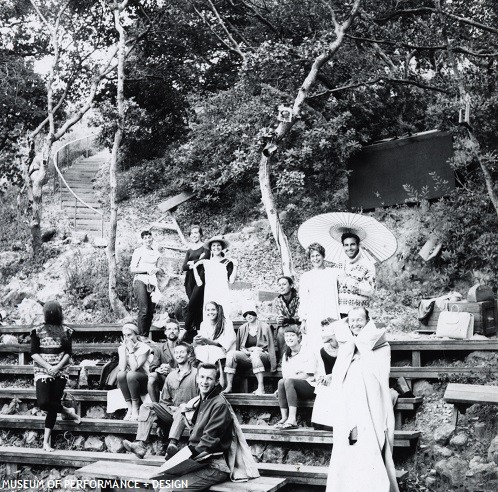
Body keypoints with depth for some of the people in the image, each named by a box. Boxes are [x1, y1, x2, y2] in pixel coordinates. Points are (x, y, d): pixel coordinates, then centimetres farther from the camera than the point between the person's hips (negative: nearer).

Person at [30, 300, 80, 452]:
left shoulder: (65, 331, 4)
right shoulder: (38, 331, 3)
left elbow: (68, 353, 2)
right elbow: (34, 353, -1)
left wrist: (57, 367, -13)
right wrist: (48, 367, -14)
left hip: (60, 372, 0)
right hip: (42, 371, 0)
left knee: (53, 406, -3)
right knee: (43, 403, -19)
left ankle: (46, 441, 4)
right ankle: (68, 412, 8)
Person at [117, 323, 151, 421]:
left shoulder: (144, 348, -9)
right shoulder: (121, 348, 4)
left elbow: (134, 368, -23)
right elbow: (121, 368, -12)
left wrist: (131, 350, -19)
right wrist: (124, 349, -14)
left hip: (143, 382, -4)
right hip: (128, 384, 4)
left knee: (131, 375, -34)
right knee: (121, 374, -29)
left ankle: (135, 409, -22)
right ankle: (129, 408, -23)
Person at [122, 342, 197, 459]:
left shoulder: (196, 374, 3)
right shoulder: (171, 376, 21)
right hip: (171, 410, 5)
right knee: (146, 407, -17)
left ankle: (172, 444, -59)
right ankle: (140, 445, -34)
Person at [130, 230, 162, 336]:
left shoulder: (156, 252, 16)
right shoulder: (138, 251, 1)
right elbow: (132, 269, -3)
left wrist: (156, 269, 5)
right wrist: (146, 270, -13)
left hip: (152, 282, 5)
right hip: (141, 280, -5)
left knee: (151, 310, 2)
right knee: (143, 309, -14)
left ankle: (147, 336, 10)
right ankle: (142, 336, -10)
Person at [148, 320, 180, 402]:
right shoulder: (159, 348, 12)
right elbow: (152, 367, 4)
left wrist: (171, 370, -23)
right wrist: (158, 369, -22)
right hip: (164, 379, 3)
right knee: (152, 376, -28)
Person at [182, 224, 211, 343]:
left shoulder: (205, 248, 3)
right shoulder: (189, 250, 19)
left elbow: (204, 260, -13)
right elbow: (184, 267, 8)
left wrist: (191, 262, -2)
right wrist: (196, 263, -8)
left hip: (200, 279, -5)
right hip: (190, 279, 5)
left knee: (191, 305, -15)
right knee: (196, 306, 4)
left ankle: (188, 331, -12)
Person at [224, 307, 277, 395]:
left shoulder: (265, 327, 4)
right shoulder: (242, 328, 14)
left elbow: (270, 346, 2)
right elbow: (238, 346, 17)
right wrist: (248, 350, -5)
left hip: (262, 355, -3)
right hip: (247, 355, 4)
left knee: (255, 354, -39)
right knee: (231, 354, -24)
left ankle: (261, 387, -42)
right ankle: (229, 386, -26)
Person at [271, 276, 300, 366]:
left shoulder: (298, 298, -11)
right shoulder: (276, 301, -2)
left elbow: (299, 318, -19)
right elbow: (279, 320, -9)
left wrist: (287, 320, -39)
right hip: (284, 327, 2)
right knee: (280, 331, -32)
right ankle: (281, 361, -31)